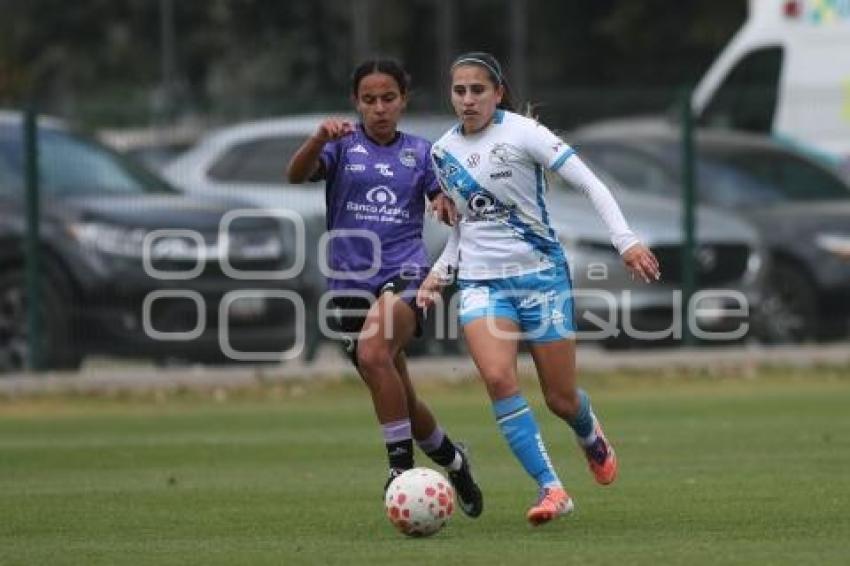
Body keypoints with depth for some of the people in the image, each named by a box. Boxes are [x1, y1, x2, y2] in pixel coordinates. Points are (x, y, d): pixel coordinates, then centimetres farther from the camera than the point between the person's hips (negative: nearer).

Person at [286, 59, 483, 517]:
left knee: (373, 353, -32)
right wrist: (320, 137, -34)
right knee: (397, 399, 9)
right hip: (351, 282, 2)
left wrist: (448, 204, -11)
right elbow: (296, 174, -15)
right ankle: (451, 459, 35)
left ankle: (401, 464, -24)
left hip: (405, 272, -2)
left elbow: (451, 210, 13)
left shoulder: (420, 152, 9)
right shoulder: (343, 146, 4)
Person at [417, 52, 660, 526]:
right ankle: (551, 489, -17)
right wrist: (439, 273, 9)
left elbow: (589, 183, -12)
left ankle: (591, 434, 42)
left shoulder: (522, 132, -9)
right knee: (498, 377, -23)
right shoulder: (443, 153, 7)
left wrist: (626, 240, -22)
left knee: (561, 398, 3)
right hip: (482, 282, 3)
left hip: (542, 274, -3)